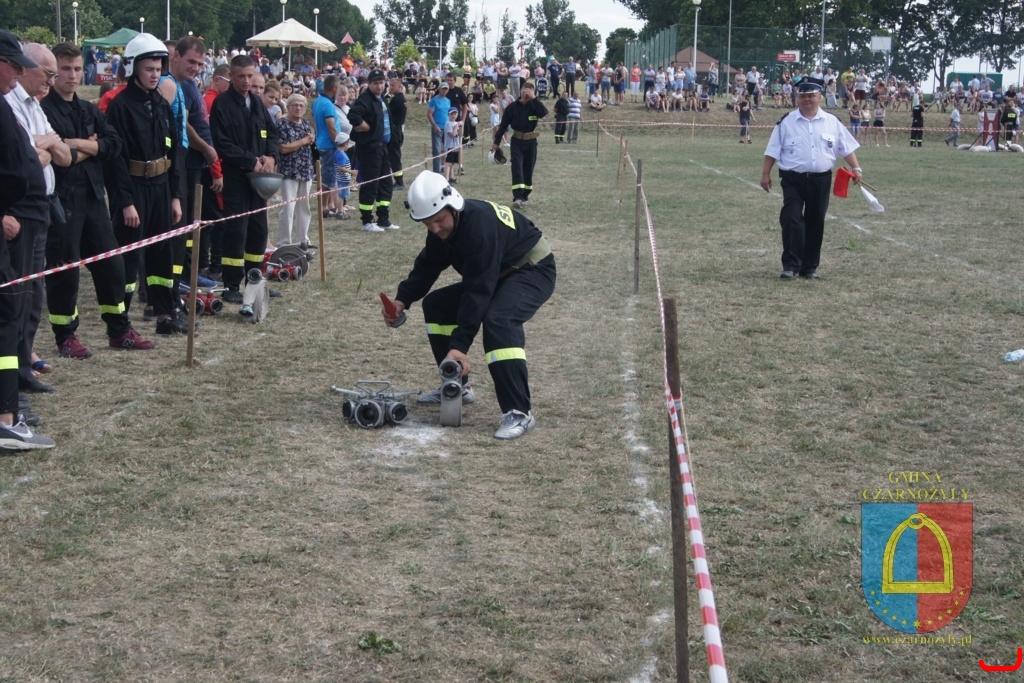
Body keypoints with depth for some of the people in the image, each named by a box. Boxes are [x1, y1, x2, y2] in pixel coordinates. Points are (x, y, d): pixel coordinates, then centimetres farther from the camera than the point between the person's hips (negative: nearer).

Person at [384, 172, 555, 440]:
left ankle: (519, 412, -33)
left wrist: (459, 346, -37)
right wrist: (402, 300, -11)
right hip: (497, 274, 10)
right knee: (435, 304, 8)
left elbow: (478, 291, -36)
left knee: (497, 320, -35)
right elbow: (427, 266, 7)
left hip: (533, 270, -10)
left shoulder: (480, 224, -33)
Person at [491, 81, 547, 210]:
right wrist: (496, 142, 2)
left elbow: (545, 113, -24)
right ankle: (517, 197, -23)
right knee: (517, 168, -13)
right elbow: (503, 125, 1)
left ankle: (525, 195, 24)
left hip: (531, 142, 2)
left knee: (528, 170, 10)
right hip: (517, 141, -1)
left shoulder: (534, 106, -2)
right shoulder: (512, 107, -3)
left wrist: (533, 99, -23)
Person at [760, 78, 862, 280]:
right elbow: (772, 151, 0)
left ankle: (810, 267, 18)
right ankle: (791, 265, -9)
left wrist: (855, 168, 0)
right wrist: (766, 174, -4)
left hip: (821, 180, 3)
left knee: (816, 223, 8)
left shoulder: (832, 122, 5)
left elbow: (847, 147, 10)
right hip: (793, 179, -2)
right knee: (792, 220, -14)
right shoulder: (786, 122, -1)